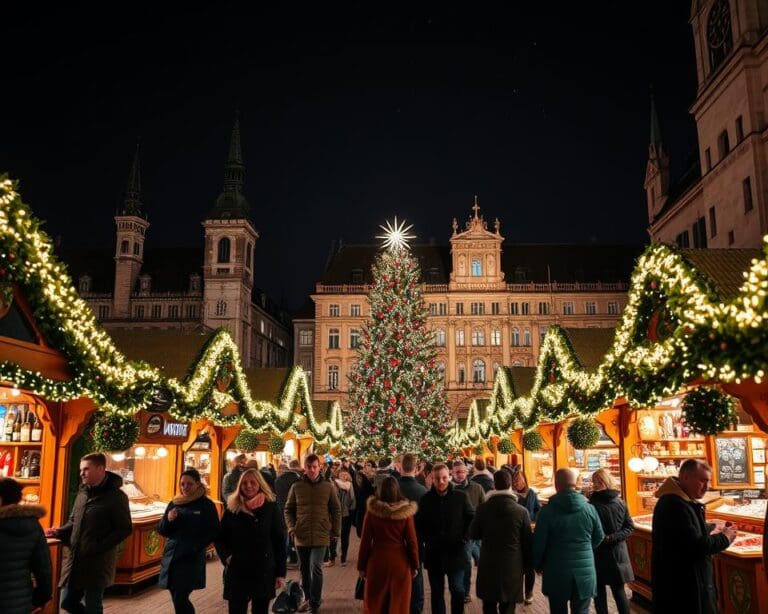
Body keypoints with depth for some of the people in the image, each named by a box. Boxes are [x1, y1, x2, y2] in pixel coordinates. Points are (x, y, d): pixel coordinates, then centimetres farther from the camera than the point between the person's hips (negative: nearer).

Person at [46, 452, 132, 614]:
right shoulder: (83, 493, 9)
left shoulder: (116, 496, -14)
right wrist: (59, 532, -1)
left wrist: (98, 546, -22)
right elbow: (74, 521, 20)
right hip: (75, 560, 7)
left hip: (97, 563, -7)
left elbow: (125, 529, -15)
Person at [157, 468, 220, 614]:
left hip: (191, 559, -5)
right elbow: (162, 531, 10)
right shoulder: (174, 503, 8)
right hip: (171, 557, 5)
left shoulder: (206, 505, -5)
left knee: (180, 600, -9)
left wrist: (196, 547, -17)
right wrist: (168, 519, -10)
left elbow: (213, 532, -6)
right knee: (177, 599, 10)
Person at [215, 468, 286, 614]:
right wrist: (226, 555, -11)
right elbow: (219, 537, 9)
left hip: (264, 571, -1)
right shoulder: (232, 508, 2)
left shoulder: (271, 507, -3)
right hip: (237, 572, 1)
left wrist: (281, 573, -3)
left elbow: (280, 541, -1)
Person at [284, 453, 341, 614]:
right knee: (305, 570, 14)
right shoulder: (297, 486, 1)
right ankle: (308, 598, 32)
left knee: (315, 568, -13)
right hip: (301, 536, 2)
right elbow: (288, 509, 8)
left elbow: (336, 510, 5)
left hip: (321, 535, -2)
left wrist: (336, 531, 3)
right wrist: (292, 528, -4)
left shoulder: (328, 486, -1)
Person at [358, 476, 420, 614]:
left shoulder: (372, 511, -8)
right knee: (398, 603, 11)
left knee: (375, 603, 14)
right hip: (400, 561, 0)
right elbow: (412, 541, -5)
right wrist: (415, 565, 6)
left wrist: (361, 566, 4)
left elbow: (365, 541, -5)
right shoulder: (405, 511, -8)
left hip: (377, 561, 0)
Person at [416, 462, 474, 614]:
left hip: (455, 551, -1)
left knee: (457, 590, 0)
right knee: (436, 592, 11)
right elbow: (418, 524, 9)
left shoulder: (460, 496, -6)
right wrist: (426, 540, -2)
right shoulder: (426, 499, -2)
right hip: (434, 553, 1)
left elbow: (472, 518, 4)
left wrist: (463, 538, -3)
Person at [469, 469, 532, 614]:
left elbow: (473, 534, 4)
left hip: (488, 565, 1)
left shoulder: (482, 508, -8)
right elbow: (527, 542, -4)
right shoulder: (522, 511, -11)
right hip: (512, 567, -1)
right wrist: (527, 564, 10)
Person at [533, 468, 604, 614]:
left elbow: (539, 543, -7)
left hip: (557, 572, -2)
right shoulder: (589, 508, -3)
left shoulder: (548, 510, -11)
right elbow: (599, 537, 10)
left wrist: (538, 565, 12)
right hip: (585, 572, 2)